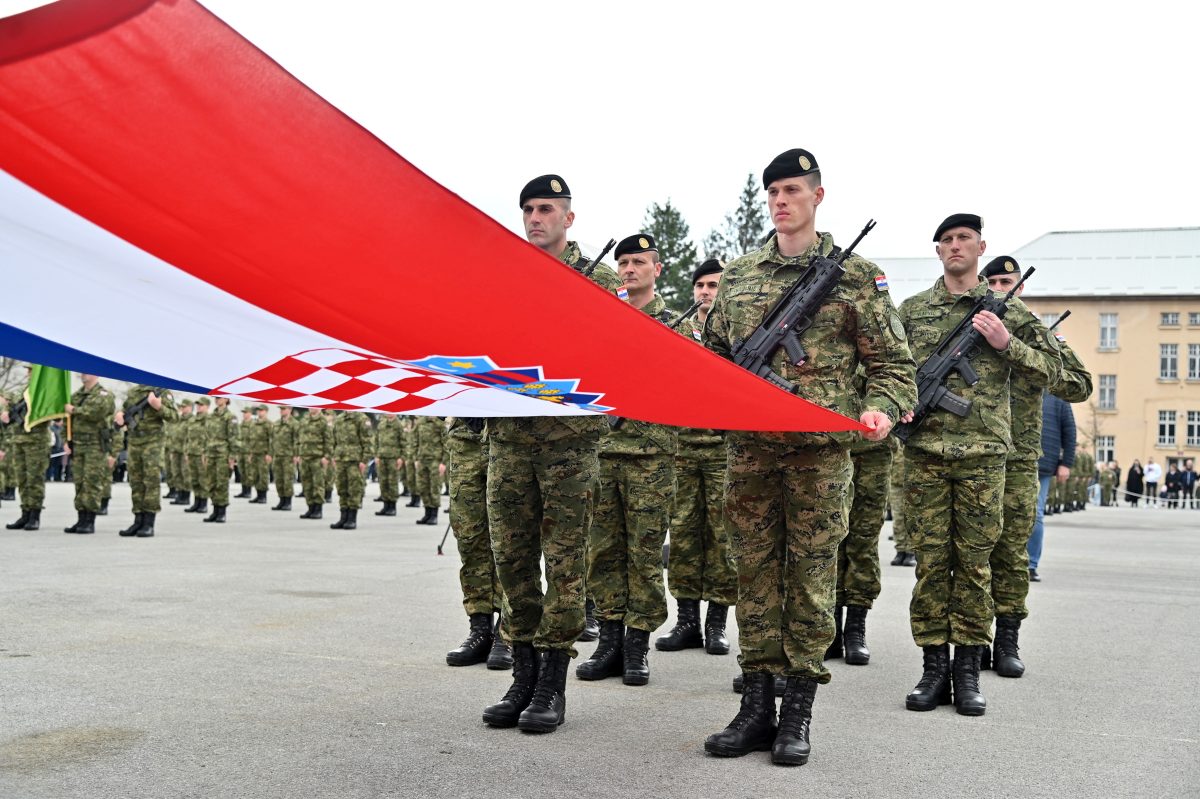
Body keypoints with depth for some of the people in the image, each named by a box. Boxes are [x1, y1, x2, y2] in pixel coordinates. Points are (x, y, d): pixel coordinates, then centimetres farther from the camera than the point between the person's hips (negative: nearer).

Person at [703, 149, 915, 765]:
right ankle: (756, 704, 14)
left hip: (820, 450, -3)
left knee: (811, 575, 1)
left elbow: (894, 363, 4)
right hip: (748, 447, 3)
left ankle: (798, 712, 9)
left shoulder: (857, 275, 4)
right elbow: (714, 358, 20)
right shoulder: (736, 275, 14)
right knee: (755, 571, 6)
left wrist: (881, 409, -14)